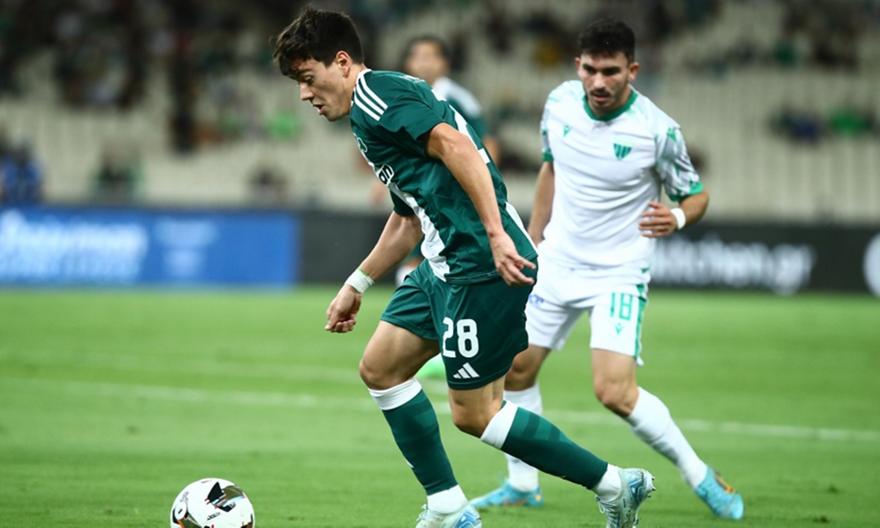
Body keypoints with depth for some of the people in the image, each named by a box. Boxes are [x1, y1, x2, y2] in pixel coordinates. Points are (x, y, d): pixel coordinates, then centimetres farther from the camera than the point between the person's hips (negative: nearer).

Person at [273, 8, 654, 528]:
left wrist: (495, 234, -27)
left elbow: (455, 144, -22)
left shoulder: (373, 94, -8)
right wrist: (357, 284, 34)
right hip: (446, 265, 10)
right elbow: (408, 219, 32)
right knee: (381, 368, 13)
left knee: (474, 412, -5)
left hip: (481, 265, -10)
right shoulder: (373, 111, 23)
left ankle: (615, 485, 2)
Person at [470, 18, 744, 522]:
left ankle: (700, 476, -3)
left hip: (620, 273, -6)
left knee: (615, 391, -20)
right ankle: (523, 484, 28)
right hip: (557, 262, 6)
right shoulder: (560, 103, -6)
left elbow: (696, 195, -6)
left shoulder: (658, 130, -21)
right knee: (517, 369, 9)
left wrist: (677, 217, -29)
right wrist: (533, 239, 17)